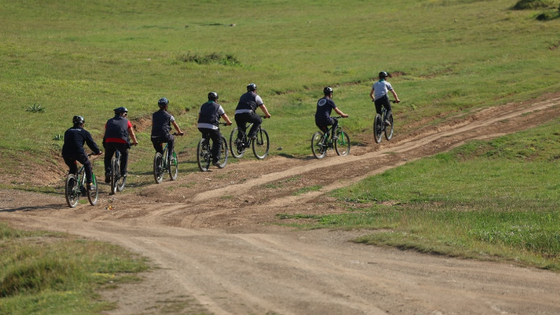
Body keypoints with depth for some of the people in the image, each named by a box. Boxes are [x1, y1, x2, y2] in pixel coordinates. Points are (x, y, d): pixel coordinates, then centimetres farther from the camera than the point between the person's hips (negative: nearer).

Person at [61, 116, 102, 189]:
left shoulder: (68, 131, 26)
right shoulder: (84, 132, 13)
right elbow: (91, 143, 13)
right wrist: (97, 151, 29)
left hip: (66, 153, 4)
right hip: (78, 152, -4)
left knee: (72, 169, 26)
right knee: (87, 164, 22)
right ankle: (89, 184, 15)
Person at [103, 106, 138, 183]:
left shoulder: (109, 121, 26)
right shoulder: (126, 121, 20)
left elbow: (105, 134, 34)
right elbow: (132, 134, 29)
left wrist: (105, 144, 50)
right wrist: (135, 142, 47)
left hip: (109, 142, 1)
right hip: (122, 142, -1)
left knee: (107, 157, 23)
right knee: (125, 154, 28)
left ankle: (107, 172, 1)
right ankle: (123, 172, 22)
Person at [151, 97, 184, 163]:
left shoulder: (154, 115, 16)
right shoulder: (168, 115, 7)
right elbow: (175, 125, 19)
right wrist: (179, 132, 38)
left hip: (154, 138, 3)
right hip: (164, 136, -3)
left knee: (159, 153, 27)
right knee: (172, 139, 31)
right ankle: (170, 156, 21)